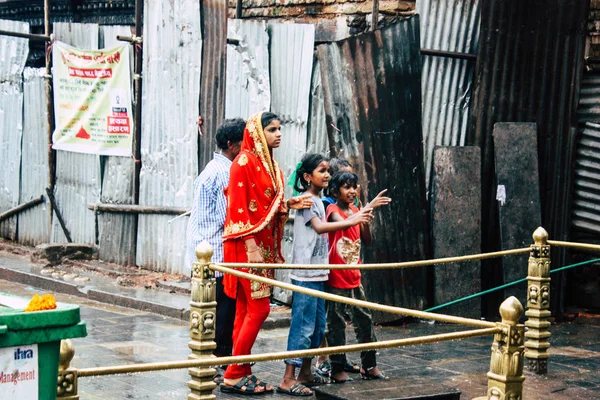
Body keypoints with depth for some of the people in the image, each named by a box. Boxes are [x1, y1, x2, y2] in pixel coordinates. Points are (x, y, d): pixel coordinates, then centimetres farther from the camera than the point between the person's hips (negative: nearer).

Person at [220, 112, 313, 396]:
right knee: (258, 308, -9)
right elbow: (239, 206, -16)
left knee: (247, 310, 9)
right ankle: (233, 375, -2)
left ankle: (242, 373, 13)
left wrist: (290, 204, 0)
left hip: (264, 244, 8)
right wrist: (251, 245, -21)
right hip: (247, 244, -8)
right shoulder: (245, 162, -10)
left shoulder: (270, 164, 15)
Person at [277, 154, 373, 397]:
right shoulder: (306, 199, -11)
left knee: (318, 326, 13)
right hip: (305, 273, -9)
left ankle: (305, 373, 22)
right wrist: (352, 221, -29)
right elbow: (319, 227, -24)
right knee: (303, 325, -10)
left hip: (318, 272, 9)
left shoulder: (319, 201, 16)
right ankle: (288, 379, -8)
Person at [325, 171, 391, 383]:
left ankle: (369, 365, 17)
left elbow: (367, 241, 6)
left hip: (354, 277, 7)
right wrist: (368, 208, -35)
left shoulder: (356, 211, 10)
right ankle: (337, 369, 8)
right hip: (336, 278, -7)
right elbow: (343, 223, -32)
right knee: (336, 323, 0)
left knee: (364, 319, 9)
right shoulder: (333, 210, -10)